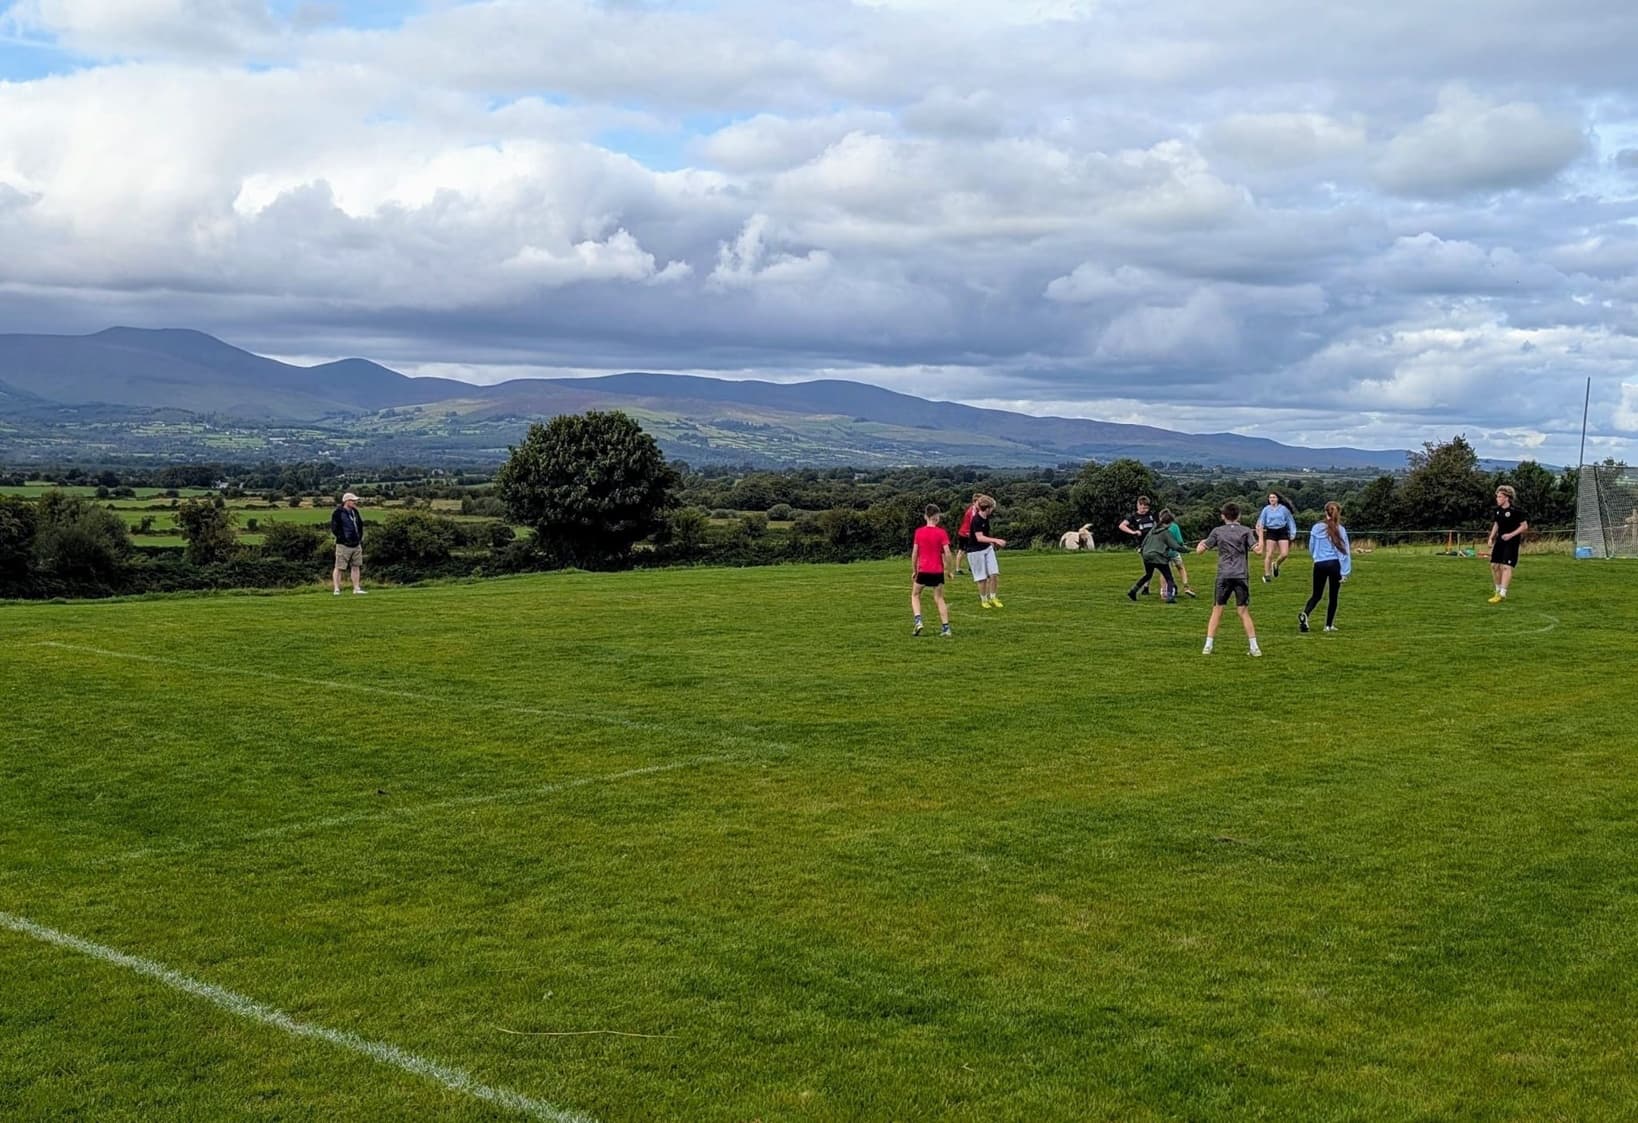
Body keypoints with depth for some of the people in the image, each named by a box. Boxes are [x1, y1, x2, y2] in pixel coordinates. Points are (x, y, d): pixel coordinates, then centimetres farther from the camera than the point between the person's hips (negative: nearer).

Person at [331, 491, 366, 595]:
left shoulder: (355, 512, 13)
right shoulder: (338, 513, -10)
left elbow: (360, 525, 24)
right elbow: (334, 528, -13)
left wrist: (360, 538, 14)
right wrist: (343, 538, -15)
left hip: (356, 544, 7)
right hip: (344, 545, -7)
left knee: (356, 567, 9)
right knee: (339, 567, -3)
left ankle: (356, 589, 14)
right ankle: (337, 589, 1)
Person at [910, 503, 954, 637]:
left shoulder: (918, 532, -2)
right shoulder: (941, 532, -6)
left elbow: (914, 553, 0)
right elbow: (947, 553, -10)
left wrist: (914, 571, 10)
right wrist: (948, 569, 2)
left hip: (923, 570, 0)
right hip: (938, 571, 0)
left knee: (915, 595, 17)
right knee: (939, 598, 10)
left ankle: (918, 621, -3)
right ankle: (946, 628, 3)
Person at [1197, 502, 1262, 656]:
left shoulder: (1217, 531, 4)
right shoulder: (1245, 532, 4)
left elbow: (1199, 550, 3)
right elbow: (1258, 550, -5)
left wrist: (1201, 542, 25)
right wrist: (1260, 535, 11)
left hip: (1223, 576, 0)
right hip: (1241, 576, 0)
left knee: (1216, 611, 6)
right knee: (1244, 612, 5)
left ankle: (1208, 646, 2)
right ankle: (1254, 647, 2)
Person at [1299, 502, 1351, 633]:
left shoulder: (1316, 528, 0)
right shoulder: (1340, 530, -4)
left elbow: (1311, 549, 10)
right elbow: (1345, 551, -5)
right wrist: (1344, 572, -2)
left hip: (1319, 564, 1)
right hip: (1335, 564, -1)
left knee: (1316, 595, 10)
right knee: (1333, 596, 12)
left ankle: (1304, 614, -17)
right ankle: (1329, 625, 14)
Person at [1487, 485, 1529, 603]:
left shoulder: (1515, 511, -14)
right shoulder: (1498, 510, 6)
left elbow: (1525, 526, -11)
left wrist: (1511, 534, -20)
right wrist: (1491, 538, 10)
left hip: (1511, 542, -7)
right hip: (1500, 540, 7)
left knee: (1506, 566, -12)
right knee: (1494, 565, 6)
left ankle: (1502, 594, -14)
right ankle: (1498, 591, 21)